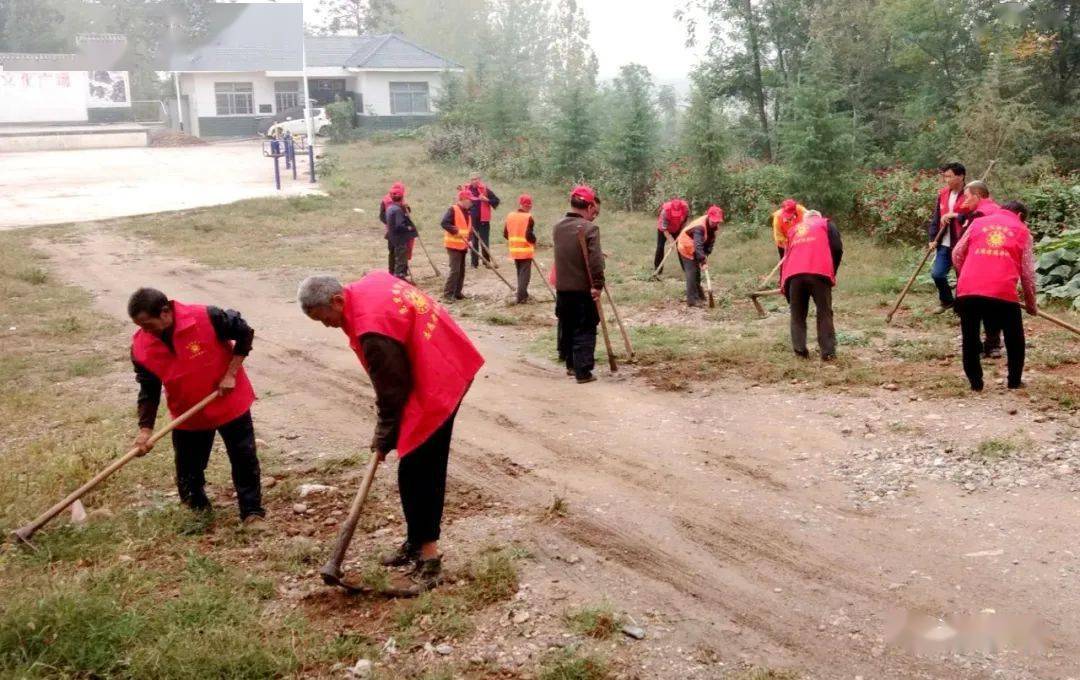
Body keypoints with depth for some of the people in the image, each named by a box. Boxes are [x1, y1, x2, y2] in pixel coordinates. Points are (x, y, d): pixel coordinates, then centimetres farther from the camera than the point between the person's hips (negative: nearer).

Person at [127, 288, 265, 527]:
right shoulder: (141, 346, -15)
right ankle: (198, 512, 35)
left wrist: (231, 374, -15)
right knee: (188, 470, 12)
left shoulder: (207, 318, -27)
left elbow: (244, 333, -13)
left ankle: (252, 512, 18)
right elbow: (148, 391, -8)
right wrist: (145, 429, -18)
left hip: (230, 403, -3)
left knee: (244, 459, 4)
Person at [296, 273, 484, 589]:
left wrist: (383, 440, -3)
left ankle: (427, 553, 4)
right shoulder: (372, 281, 1)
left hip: (437, 384, -10)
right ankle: (418, 542, 27)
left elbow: (391, 390, -17)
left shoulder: (371, 329, -26)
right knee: (425, 467, 16)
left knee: (416, 472, -4)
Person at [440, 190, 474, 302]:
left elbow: (469, 229, 21)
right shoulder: (453, 210, -11)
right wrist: (456, 231, -27)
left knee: (461, 270, 11)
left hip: (463, 245, 9)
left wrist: (468, 239, 4)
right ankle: (447, 294, -7)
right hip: (453, 245, -9)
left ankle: (457, 292, 19)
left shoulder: (467, 213, 15)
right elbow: (444, 223, -22)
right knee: (455, 270, -12)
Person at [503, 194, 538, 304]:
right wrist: (534, 241, -3)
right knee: (525, 274, -1)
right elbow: (529, 235, -22)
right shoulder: (528, 217, -15)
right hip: (526, 250, -6)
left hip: (514, 250, 6)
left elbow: (505, 234, 7)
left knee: (520, 273, 19)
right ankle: (521, 297, -6)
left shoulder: (510, 216, 5)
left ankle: (523, 294, 27)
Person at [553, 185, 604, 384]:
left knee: (566, 328, 17)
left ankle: (570, 364, 28)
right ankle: (583, 371, -2)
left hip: (562, 288, 6)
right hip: (583, 289, -6)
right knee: (584, 330, 0)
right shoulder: (589, 228, -16)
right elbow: (595, 261, -23)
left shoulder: (558, 227, 6)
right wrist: (598, 285, -17)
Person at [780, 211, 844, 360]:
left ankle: (799, 348, 1)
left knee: (797, 314, 13)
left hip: (793, 275, 2)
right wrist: (832, 272, 17)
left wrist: (782, 282, 33)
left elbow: (785, 255, 28)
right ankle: (828, 352, -1)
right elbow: (837, 248, 8)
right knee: (824, 313, 5)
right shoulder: (826, 224, 23)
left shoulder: (793, 229, 32)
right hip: (819, 273, -2)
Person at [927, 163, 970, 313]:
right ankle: (946, 301, 28)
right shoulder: (943, 194, 9)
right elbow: (936, 217, 14)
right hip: (944, 244, 6)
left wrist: (955, 215, -22)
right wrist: (933, 238, 6)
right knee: (937, 274, 4)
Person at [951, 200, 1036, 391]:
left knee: (970, 338, 17)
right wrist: (1031, 303, 23)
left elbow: (957, 254, 18)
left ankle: (975, 381, 19)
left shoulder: (978, 222, 21)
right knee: (1014, 339, 20)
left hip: (968, 289, 1)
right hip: (1003, 291, -1)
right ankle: (1014, 380, 26)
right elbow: (1028, 272, 13)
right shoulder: (1022, 230, 17)